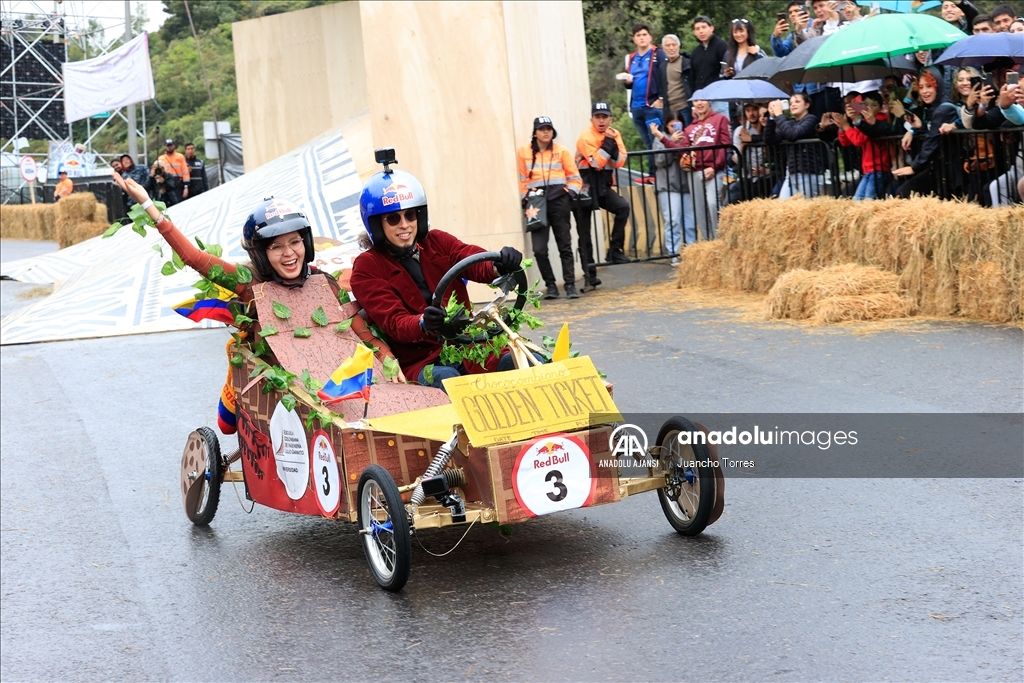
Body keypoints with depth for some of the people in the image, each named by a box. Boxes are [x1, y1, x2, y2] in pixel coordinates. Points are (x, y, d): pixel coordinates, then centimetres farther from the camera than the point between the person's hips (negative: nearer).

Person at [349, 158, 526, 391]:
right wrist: (423, 324, -39)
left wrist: (500, 265, -36)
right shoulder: (367, 268, 0)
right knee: (447, 379, -36)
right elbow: (395, 323, -14)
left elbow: (474, 261, -10)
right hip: (419, 361, -3)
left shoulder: (437, 242, 11)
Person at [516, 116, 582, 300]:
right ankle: (551, 285, 4)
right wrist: (526, 198, -1)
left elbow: (574, 177, 10)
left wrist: (570, 192, -5)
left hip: (559, 201, 0)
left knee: (565, 246, 2)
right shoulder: (523, 153, 7)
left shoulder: (562, 152, 8)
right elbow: (521, 180, 9)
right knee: (539, 249, -7)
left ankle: (570, 285, 6)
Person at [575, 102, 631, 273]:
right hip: (585, 187, -5)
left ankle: (614, 250, -15)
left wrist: (612, 143, -17)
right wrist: (607, 142, -22)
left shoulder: (614, 135, 5)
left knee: (623, 207, -22)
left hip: (603, 186, 5)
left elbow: (619, 163, -6)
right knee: (584, 233, -3)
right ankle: (589, 271, 4)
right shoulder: (586, 137, -13)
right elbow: (597, 163, -22)